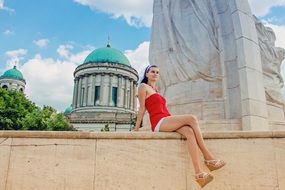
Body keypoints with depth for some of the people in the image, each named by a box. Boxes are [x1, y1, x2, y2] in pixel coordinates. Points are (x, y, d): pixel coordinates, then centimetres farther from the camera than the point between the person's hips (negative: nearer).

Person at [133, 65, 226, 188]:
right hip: (159, 122, -7)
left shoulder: (155, 90, 30)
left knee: (190, 132, -24)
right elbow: (142, 108, 0)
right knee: (192, 119, -23)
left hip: (166, 122, 7)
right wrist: (136, 128, -2)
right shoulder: (143, 86, 7)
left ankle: (199, 174, -35)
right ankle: (208, 158, -20)